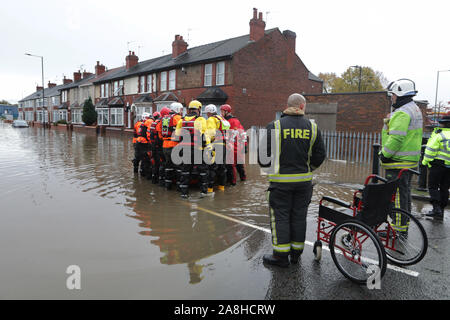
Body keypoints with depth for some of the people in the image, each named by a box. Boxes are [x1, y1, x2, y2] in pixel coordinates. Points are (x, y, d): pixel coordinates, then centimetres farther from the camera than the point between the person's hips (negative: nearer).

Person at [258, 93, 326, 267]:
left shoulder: (275, 126, -8)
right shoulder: (312, 127, 3)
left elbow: (264, 155, -9)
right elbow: (320, 155, 8)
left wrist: (265, 164, 14)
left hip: (281, 180, -3)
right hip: (304, 180, 4)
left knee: (280, 216, 6)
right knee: (299, 216, 14)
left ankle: (281, 256, 13)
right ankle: (296, 253, 26)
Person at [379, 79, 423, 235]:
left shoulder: (402, 113, -18)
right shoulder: (415, 109, 17)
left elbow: (396, 139, -26)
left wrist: (384, 155, -13)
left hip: (398, 163, -11)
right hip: (410, 160, 11)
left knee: (397, 196, -4)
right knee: (404, 194, 18)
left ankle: (399, 229, 3)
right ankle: (403, 226, 29)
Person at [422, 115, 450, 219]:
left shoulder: (439, 134, -8)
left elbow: (431, 149, -11)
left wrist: (425, 161, -1)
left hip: (438, 164, -5)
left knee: (433, 186, 1)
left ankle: (436, 208, -10)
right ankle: (441, 211, 15)